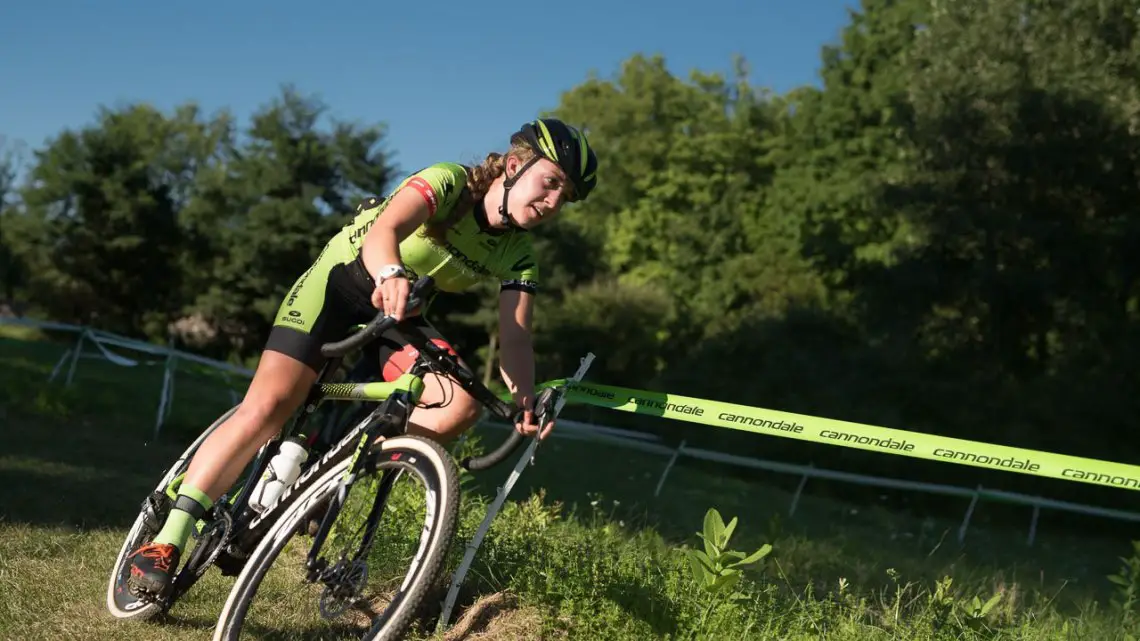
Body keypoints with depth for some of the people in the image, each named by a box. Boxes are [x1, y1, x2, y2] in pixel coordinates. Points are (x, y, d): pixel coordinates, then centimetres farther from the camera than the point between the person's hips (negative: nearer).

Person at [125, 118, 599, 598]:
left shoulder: (516, 255, -5)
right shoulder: (449, 182, -21)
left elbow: (514, 335, -16)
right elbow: (382, 231, -39)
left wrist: (525, 399, -37)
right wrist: (391, 276, -62)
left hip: (401, 316, 5)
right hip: (341, 283, -5)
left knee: (461, 404, -23)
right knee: (269, 404, -23)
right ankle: (167, 541, -18)